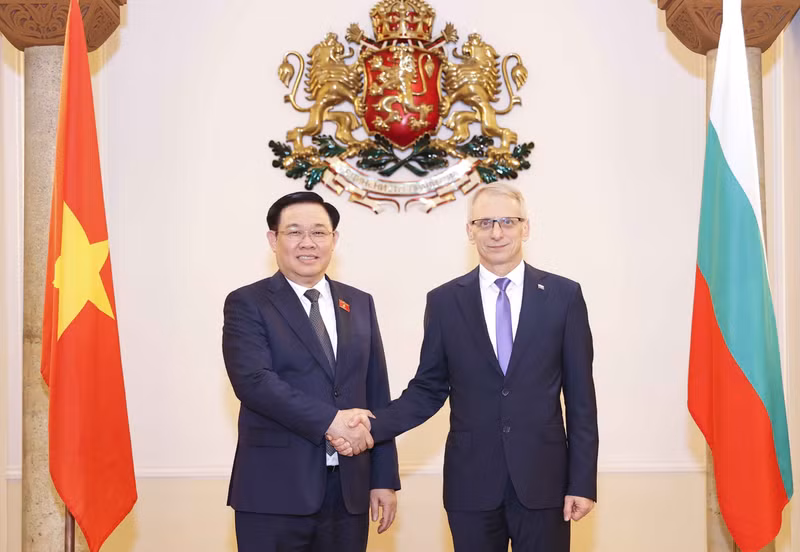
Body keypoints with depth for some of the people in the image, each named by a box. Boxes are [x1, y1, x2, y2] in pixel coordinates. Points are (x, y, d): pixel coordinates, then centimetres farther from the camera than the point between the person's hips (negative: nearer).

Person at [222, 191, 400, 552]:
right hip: (275, 490, -4)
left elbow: (377, 396, 11)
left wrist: (384, 478, 7)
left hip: (350, 488, 4)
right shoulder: (247, 304, -1)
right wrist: (329, 419, -21)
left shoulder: (360, 304, 12)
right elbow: (252, 380, -16)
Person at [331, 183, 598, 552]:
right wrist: (375, 426, -10)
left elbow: (580, 396, 0)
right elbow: (428, 389, 7)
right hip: (471, 481, 1)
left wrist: (583, 481, -3)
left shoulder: (563, 295, 0)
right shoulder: (444, 301, 3)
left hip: (543, 478, -1)